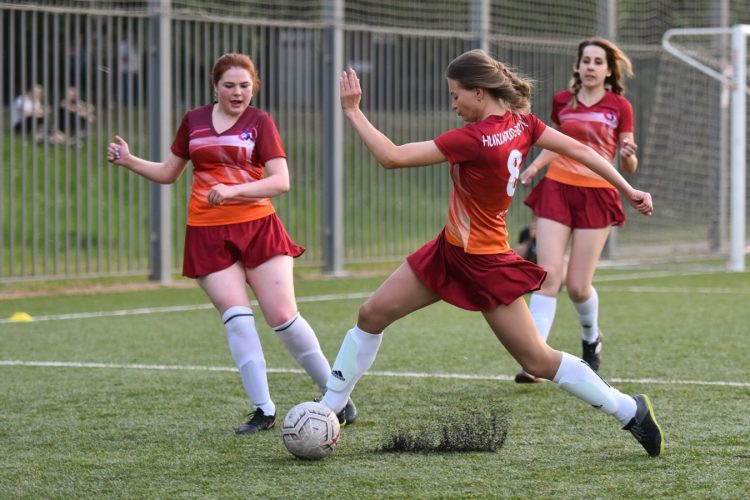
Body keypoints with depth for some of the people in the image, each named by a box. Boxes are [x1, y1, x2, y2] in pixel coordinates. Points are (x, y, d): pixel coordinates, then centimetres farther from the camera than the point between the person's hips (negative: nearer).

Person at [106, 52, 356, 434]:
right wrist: (129, 161, 3)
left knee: (283, 317, -6)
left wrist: (233, 190, -22)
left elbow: (280, 181, -9)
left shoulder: (260, 122, 0)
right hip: (208, 234, 2)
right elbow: (168, 172, 19)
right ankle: (263, 410, -8)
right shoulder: (193, 121, 9)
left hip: (257, 227, -2)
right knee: (237, 317, -12)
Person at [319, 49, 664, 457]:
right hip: (450, 252, 9)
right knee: (372, 314, 4)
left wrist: (352, 110, -20)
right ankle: (330, 408, 12)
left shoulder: (475, 139, -29)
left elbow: (391, 156, -28)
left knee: (538, 361, 0)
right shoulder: (520, 124, -6)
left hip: (485, 266, -9)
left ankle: (631, 411, 12)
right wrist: (629, 191, 8)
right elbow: (579, 150, -2)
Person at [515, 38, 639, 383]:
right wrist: (534, 166, 5)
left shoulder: (619, 107, 1)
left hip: (597, 195, -2)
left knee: (578, 286, -2)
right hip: (557, 189, 2)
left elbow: (628, 168, 3)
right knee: (549, 277, -11)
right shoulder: (562, 101, 8)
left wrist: (628, 156, -20)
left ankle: (591, 338, 30)